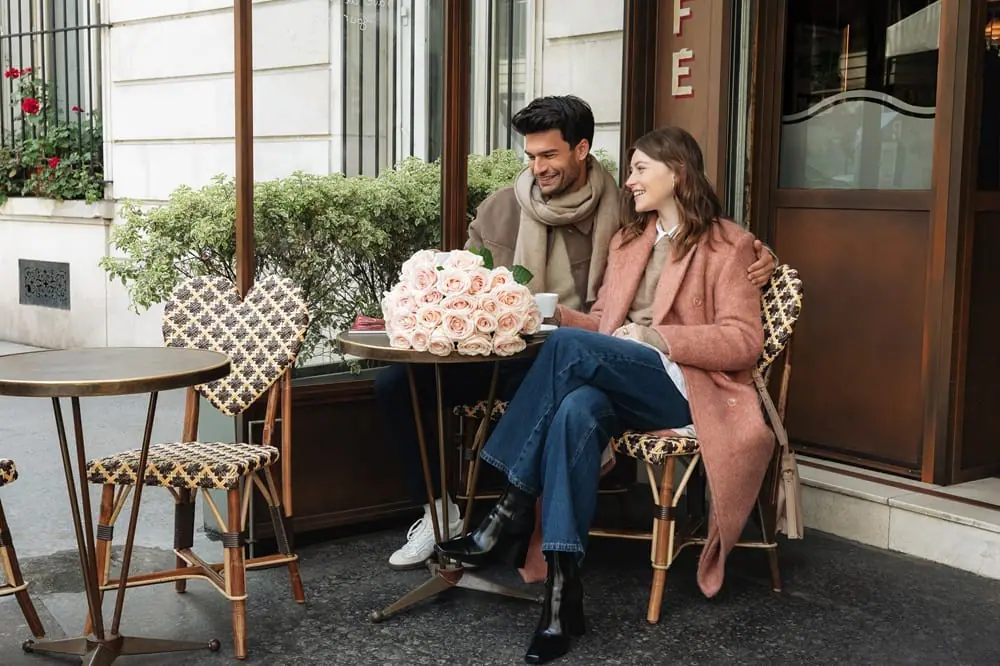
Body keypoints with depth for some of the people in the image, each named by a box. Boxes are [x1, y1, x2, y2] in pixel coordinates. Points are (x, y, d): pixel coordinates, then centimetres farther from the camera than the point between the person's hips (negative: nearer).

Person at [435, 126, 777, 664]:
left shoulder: (728, 245, 4)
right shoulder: (627, 240, 24)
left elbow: (745, 341, -6)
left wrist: (656, 337, -15)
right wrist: (550, 312, 4)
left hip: (686, 388, -5)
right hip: (620, 386, 5)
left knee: (569, 346, -30)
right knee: (575, 410, -34)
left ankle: (513, 516, -26)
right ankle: (562, 589, -40)